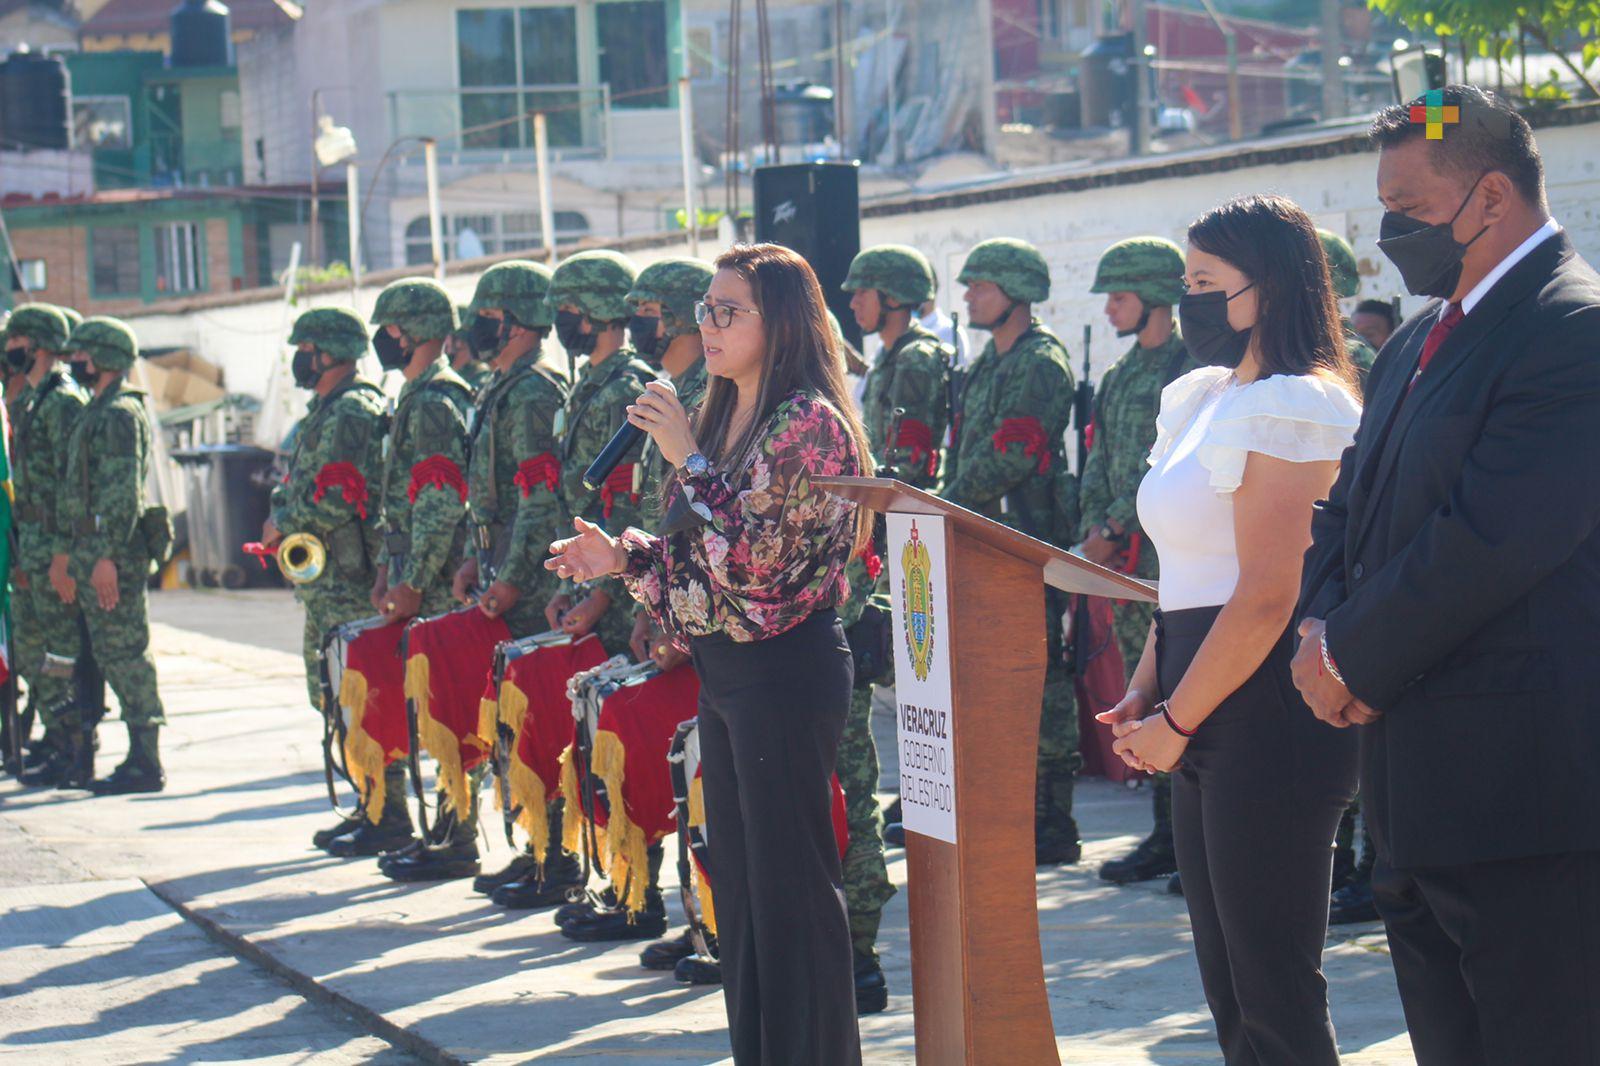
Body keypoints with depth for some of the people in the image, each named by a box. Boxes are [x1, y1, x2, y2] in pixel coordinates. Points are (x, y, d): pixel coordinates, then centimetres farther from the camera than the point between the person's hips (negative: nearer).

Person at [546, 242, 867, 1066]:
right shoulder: (725, 418, 14)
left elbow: (754, 560, -22)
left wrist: (689, 460, -20)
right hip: (721, 672, 10)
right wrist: (623, 558, 8)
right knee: (737, 881, 14)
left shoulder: (809, 424, -13)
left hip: (785, 668, -10)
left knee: (790, 882, -4)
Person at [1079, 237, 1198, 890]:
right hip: (1126, 561, 8)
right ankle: (1166, 836, 14)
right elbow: (1100, 463, 18)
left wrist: (1117, 528, -15)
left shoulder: (1191, 368, -8)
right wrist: (1093, 529, 3)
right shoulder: (1118, 378, 18)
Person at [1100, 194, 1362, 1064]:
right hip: (1208, 726, 10)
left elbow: (1266, 596, -19)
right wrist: (1144, 693, 8)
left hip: (1266, 717, -10)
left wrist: (1176, 721, -12)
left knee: (1275, 993, -4)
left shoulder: (1290, 407, -14)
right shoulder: (1201, 398, 14)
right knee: (1228, 988, 14)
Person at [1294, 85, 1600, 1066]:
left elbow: (1492, 539, -22)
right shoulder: (1422, 339, 17)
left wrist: (1355, 660, -11)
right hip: (1421, 786, 10)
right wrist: (1326, 633, 0)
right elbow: (1352, 507, 20)